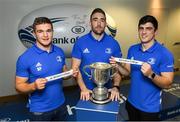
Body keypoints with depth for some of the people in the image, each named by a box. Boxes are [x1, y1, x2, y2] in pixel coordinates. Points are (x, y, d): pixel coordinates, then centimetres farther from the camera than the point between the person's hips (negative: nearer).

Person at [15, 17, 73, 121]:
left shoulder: (59, 52, -3)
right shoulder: (25, 58, -16)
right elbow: (19, 86, -10)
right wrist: (34, 86, -29)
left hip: (61, 105, 4)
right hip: (39, 110, -4)